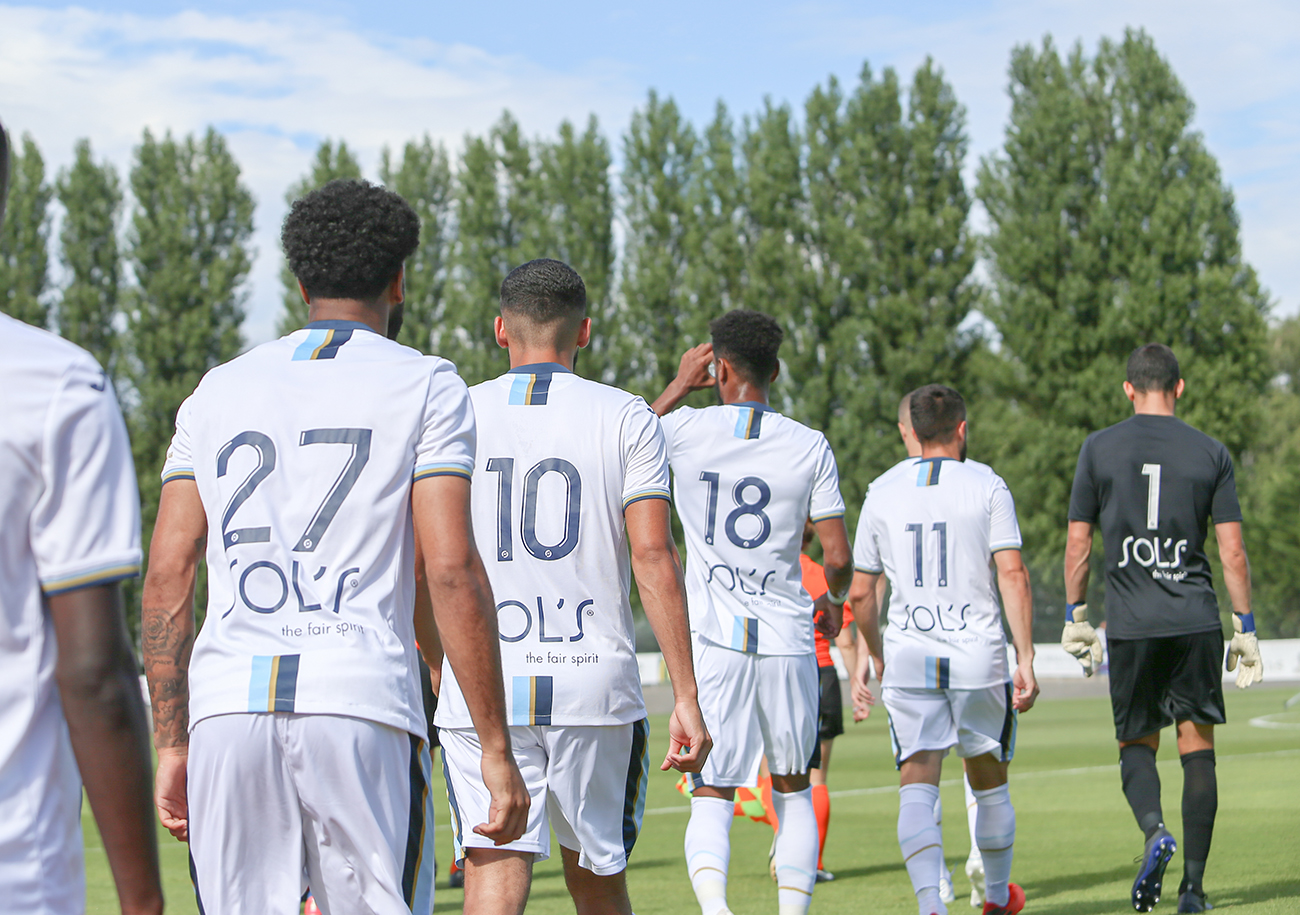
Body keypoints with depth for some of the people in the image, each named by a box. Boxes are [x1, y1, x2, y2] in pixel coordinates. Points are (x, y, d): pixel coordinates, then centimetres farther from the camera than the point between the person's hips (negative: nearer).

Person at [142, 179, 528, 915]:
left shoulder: (219, 391, 16)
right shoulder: (425, 388, 5)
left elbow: (168, 575, 10)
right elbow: (452, 571, -5)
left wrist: (172, 744, 15)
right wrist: (497, 749, -3)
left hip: (228, 711, 3)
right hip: (360, 703, -3)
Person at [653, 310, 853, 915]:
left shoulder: (684, 431, -3)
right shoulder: (809, 447, -1)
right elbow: (837, 557, -1)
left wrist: (679, 386, 25)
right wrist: (835, 604, 20)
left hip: (712, 639, -1)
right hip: (786, 638, 1)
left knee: (711, 796, 1)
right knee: (794, 791, 18)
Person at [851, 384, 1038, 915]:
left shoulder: (882, 494, 6)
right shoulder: (987, 488, 0)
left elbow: (861, 593, 10)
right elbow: (1013, 576, -9)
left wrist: (868, 658, 24)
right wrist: (1025, 659, -8)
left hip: (908, 660, 1)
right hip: (978, 656, -1)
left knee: (916, 788, -3)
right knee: (989, 783, 16)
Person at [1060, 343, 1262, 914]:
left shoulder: (1099, 449, 3)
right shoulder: (1211, 453, 3)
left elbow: (1078, 543, 3)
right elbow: (1232, 551, 1)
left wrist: (1075, 617, 13)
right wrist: (1245, 630, 8)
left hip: (1130, 622, 0)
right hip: (1196, 620, 0)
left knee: (1136, 744, 13)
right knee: (1197, 748, 6)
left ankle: (1154, 831, -16)